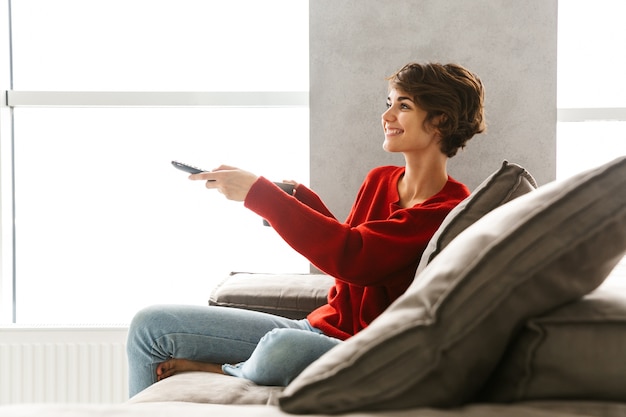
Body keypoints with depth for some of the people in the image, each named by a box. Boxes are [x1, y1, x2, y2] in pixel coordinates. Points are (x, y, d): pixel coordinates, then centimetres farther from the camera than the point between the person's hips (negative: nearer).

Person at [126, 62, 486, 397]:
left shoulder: (450, 211, -14)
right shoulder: (379, 180, 12)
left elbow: (352, 257, -25)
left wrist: (258, 193, -20)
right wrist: (300, 199, 6)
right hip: (321, 328, 8)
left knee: (283, 348, -42)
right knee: (151, 325, 1)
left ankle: (220, 372, -9)